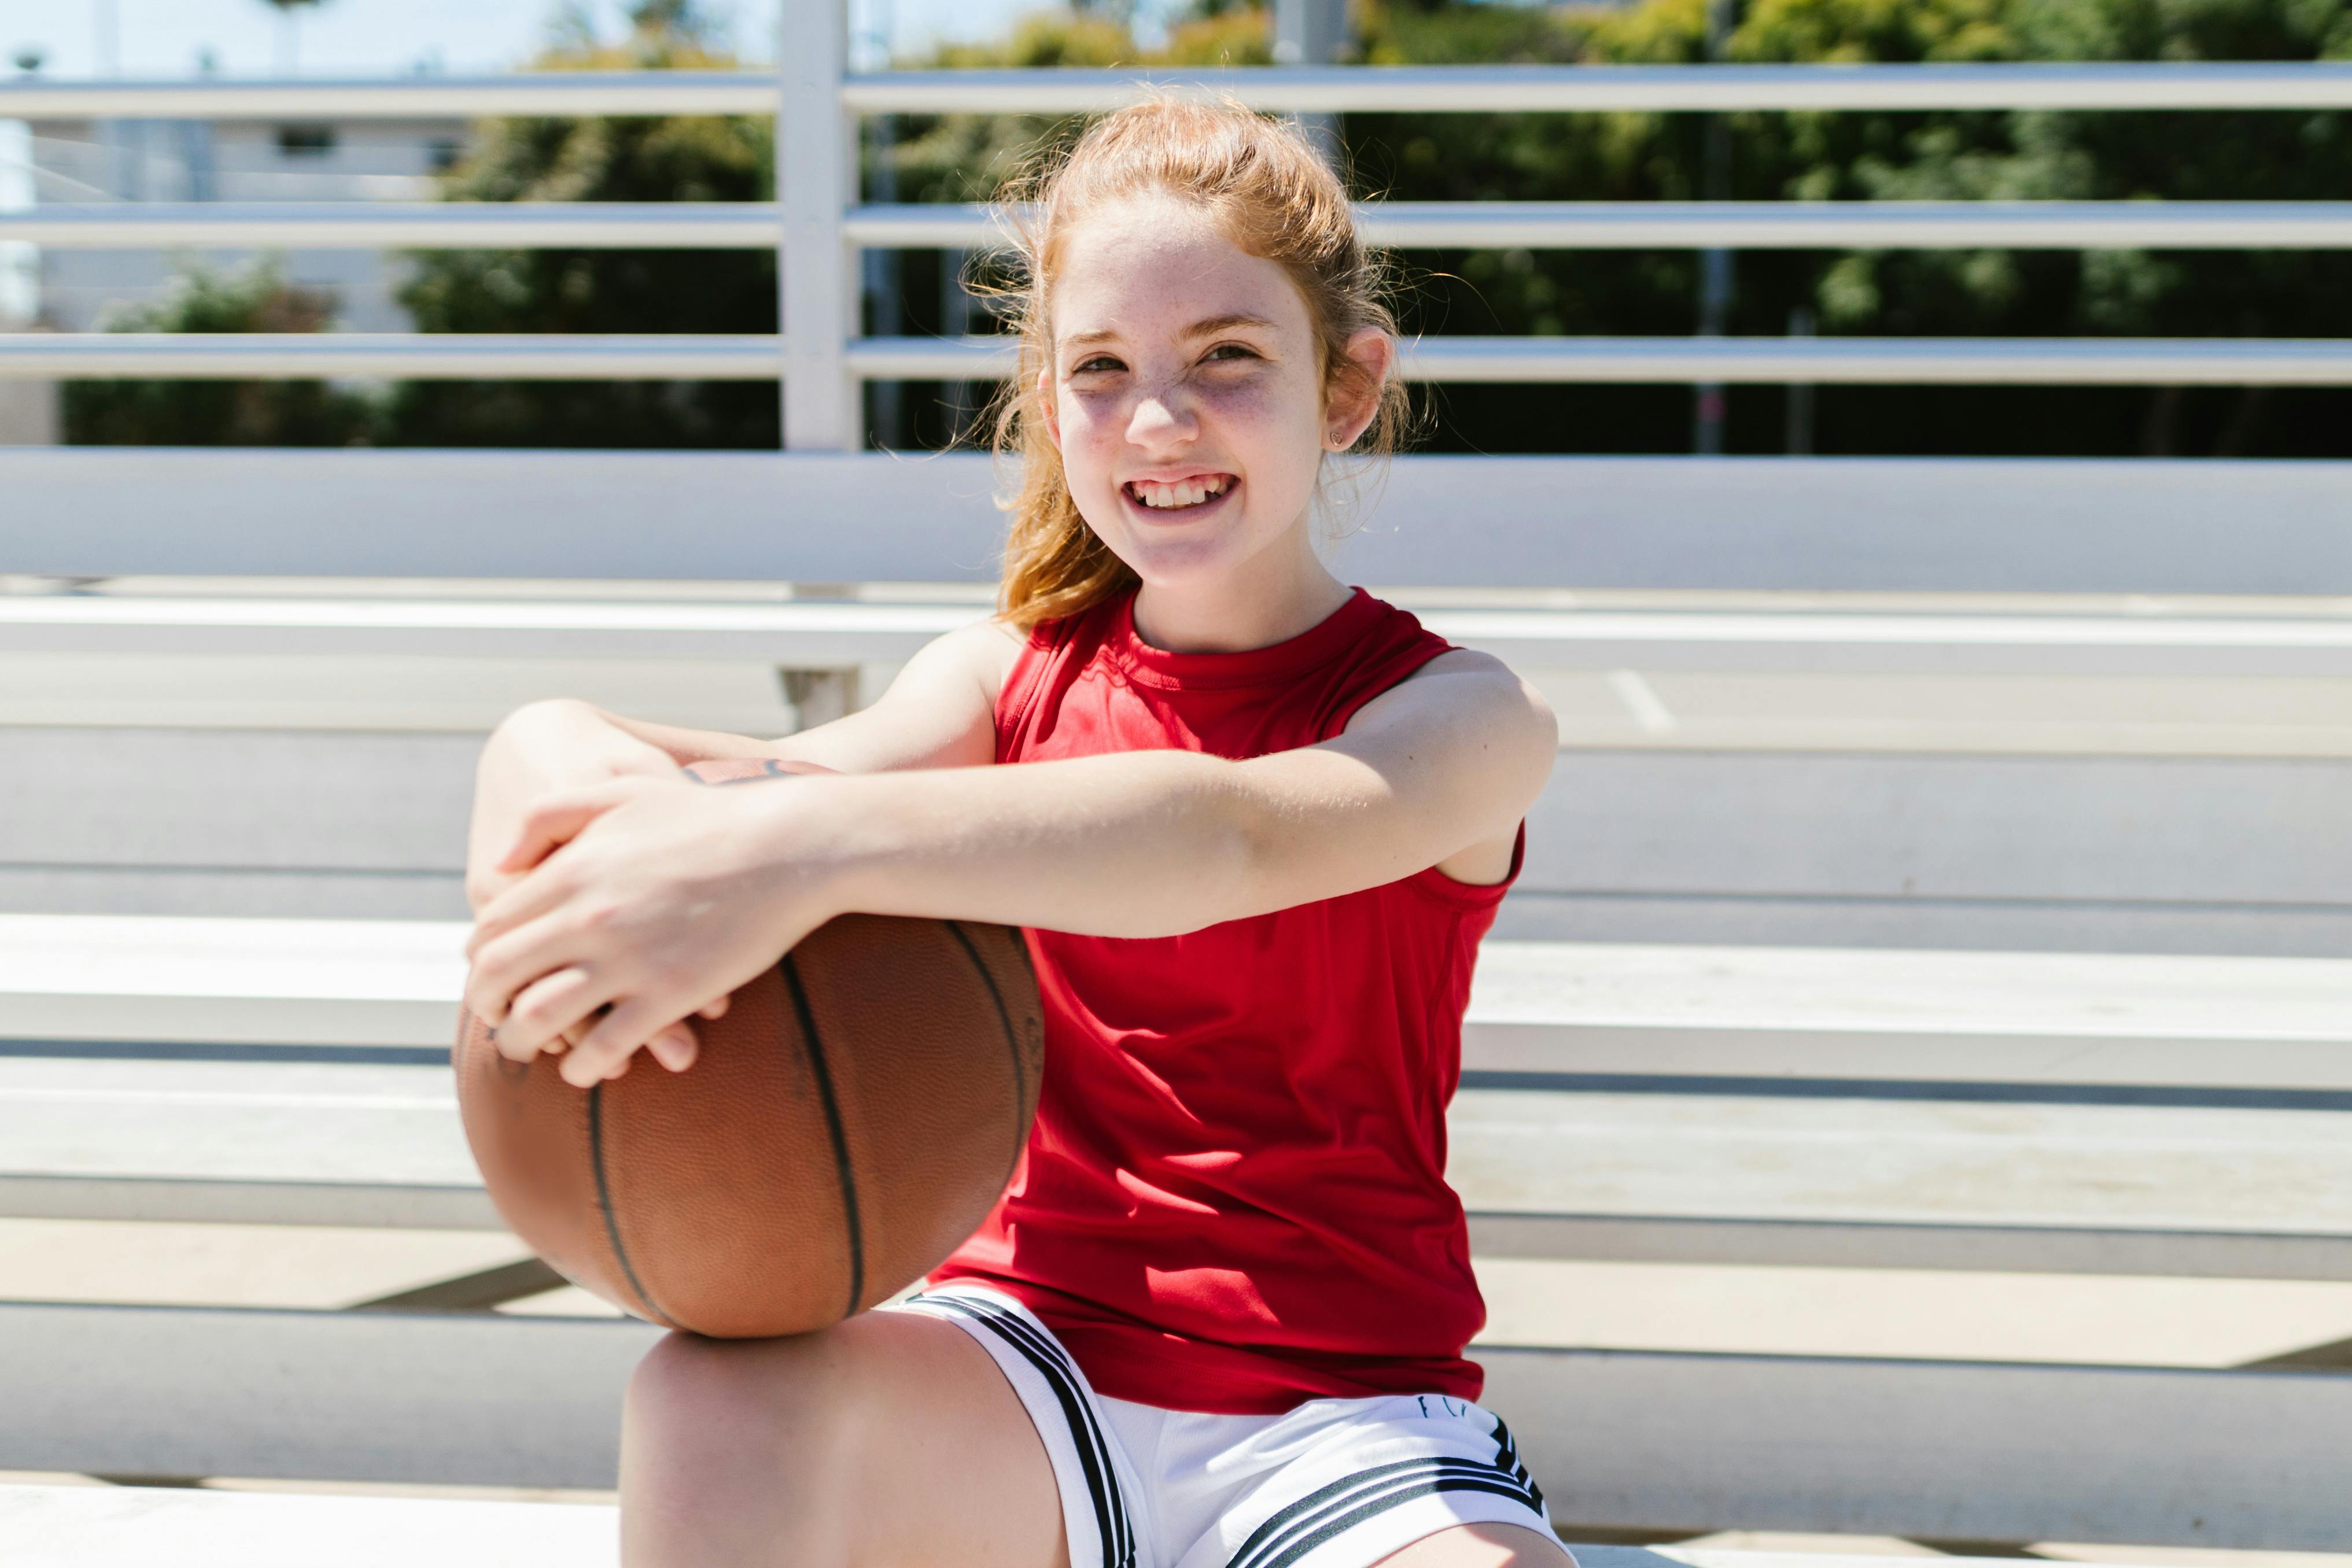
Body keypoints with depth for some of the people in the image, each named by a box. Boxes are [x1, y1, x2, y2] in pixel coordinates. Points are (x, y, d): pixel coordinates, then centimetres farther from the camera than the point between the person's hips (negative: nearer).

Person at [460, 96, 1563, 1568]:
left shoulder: (1462, 716, -7)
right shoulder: (1014, 677, 7)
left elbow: (1237, 837, -28)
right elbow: (809, 769, -12)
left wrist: (808, 846, -44)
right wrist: (564, 759, -37)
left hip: (1342, 1408, -2)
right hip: (1036, 1347, 2)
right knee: (713, 1410, -28)